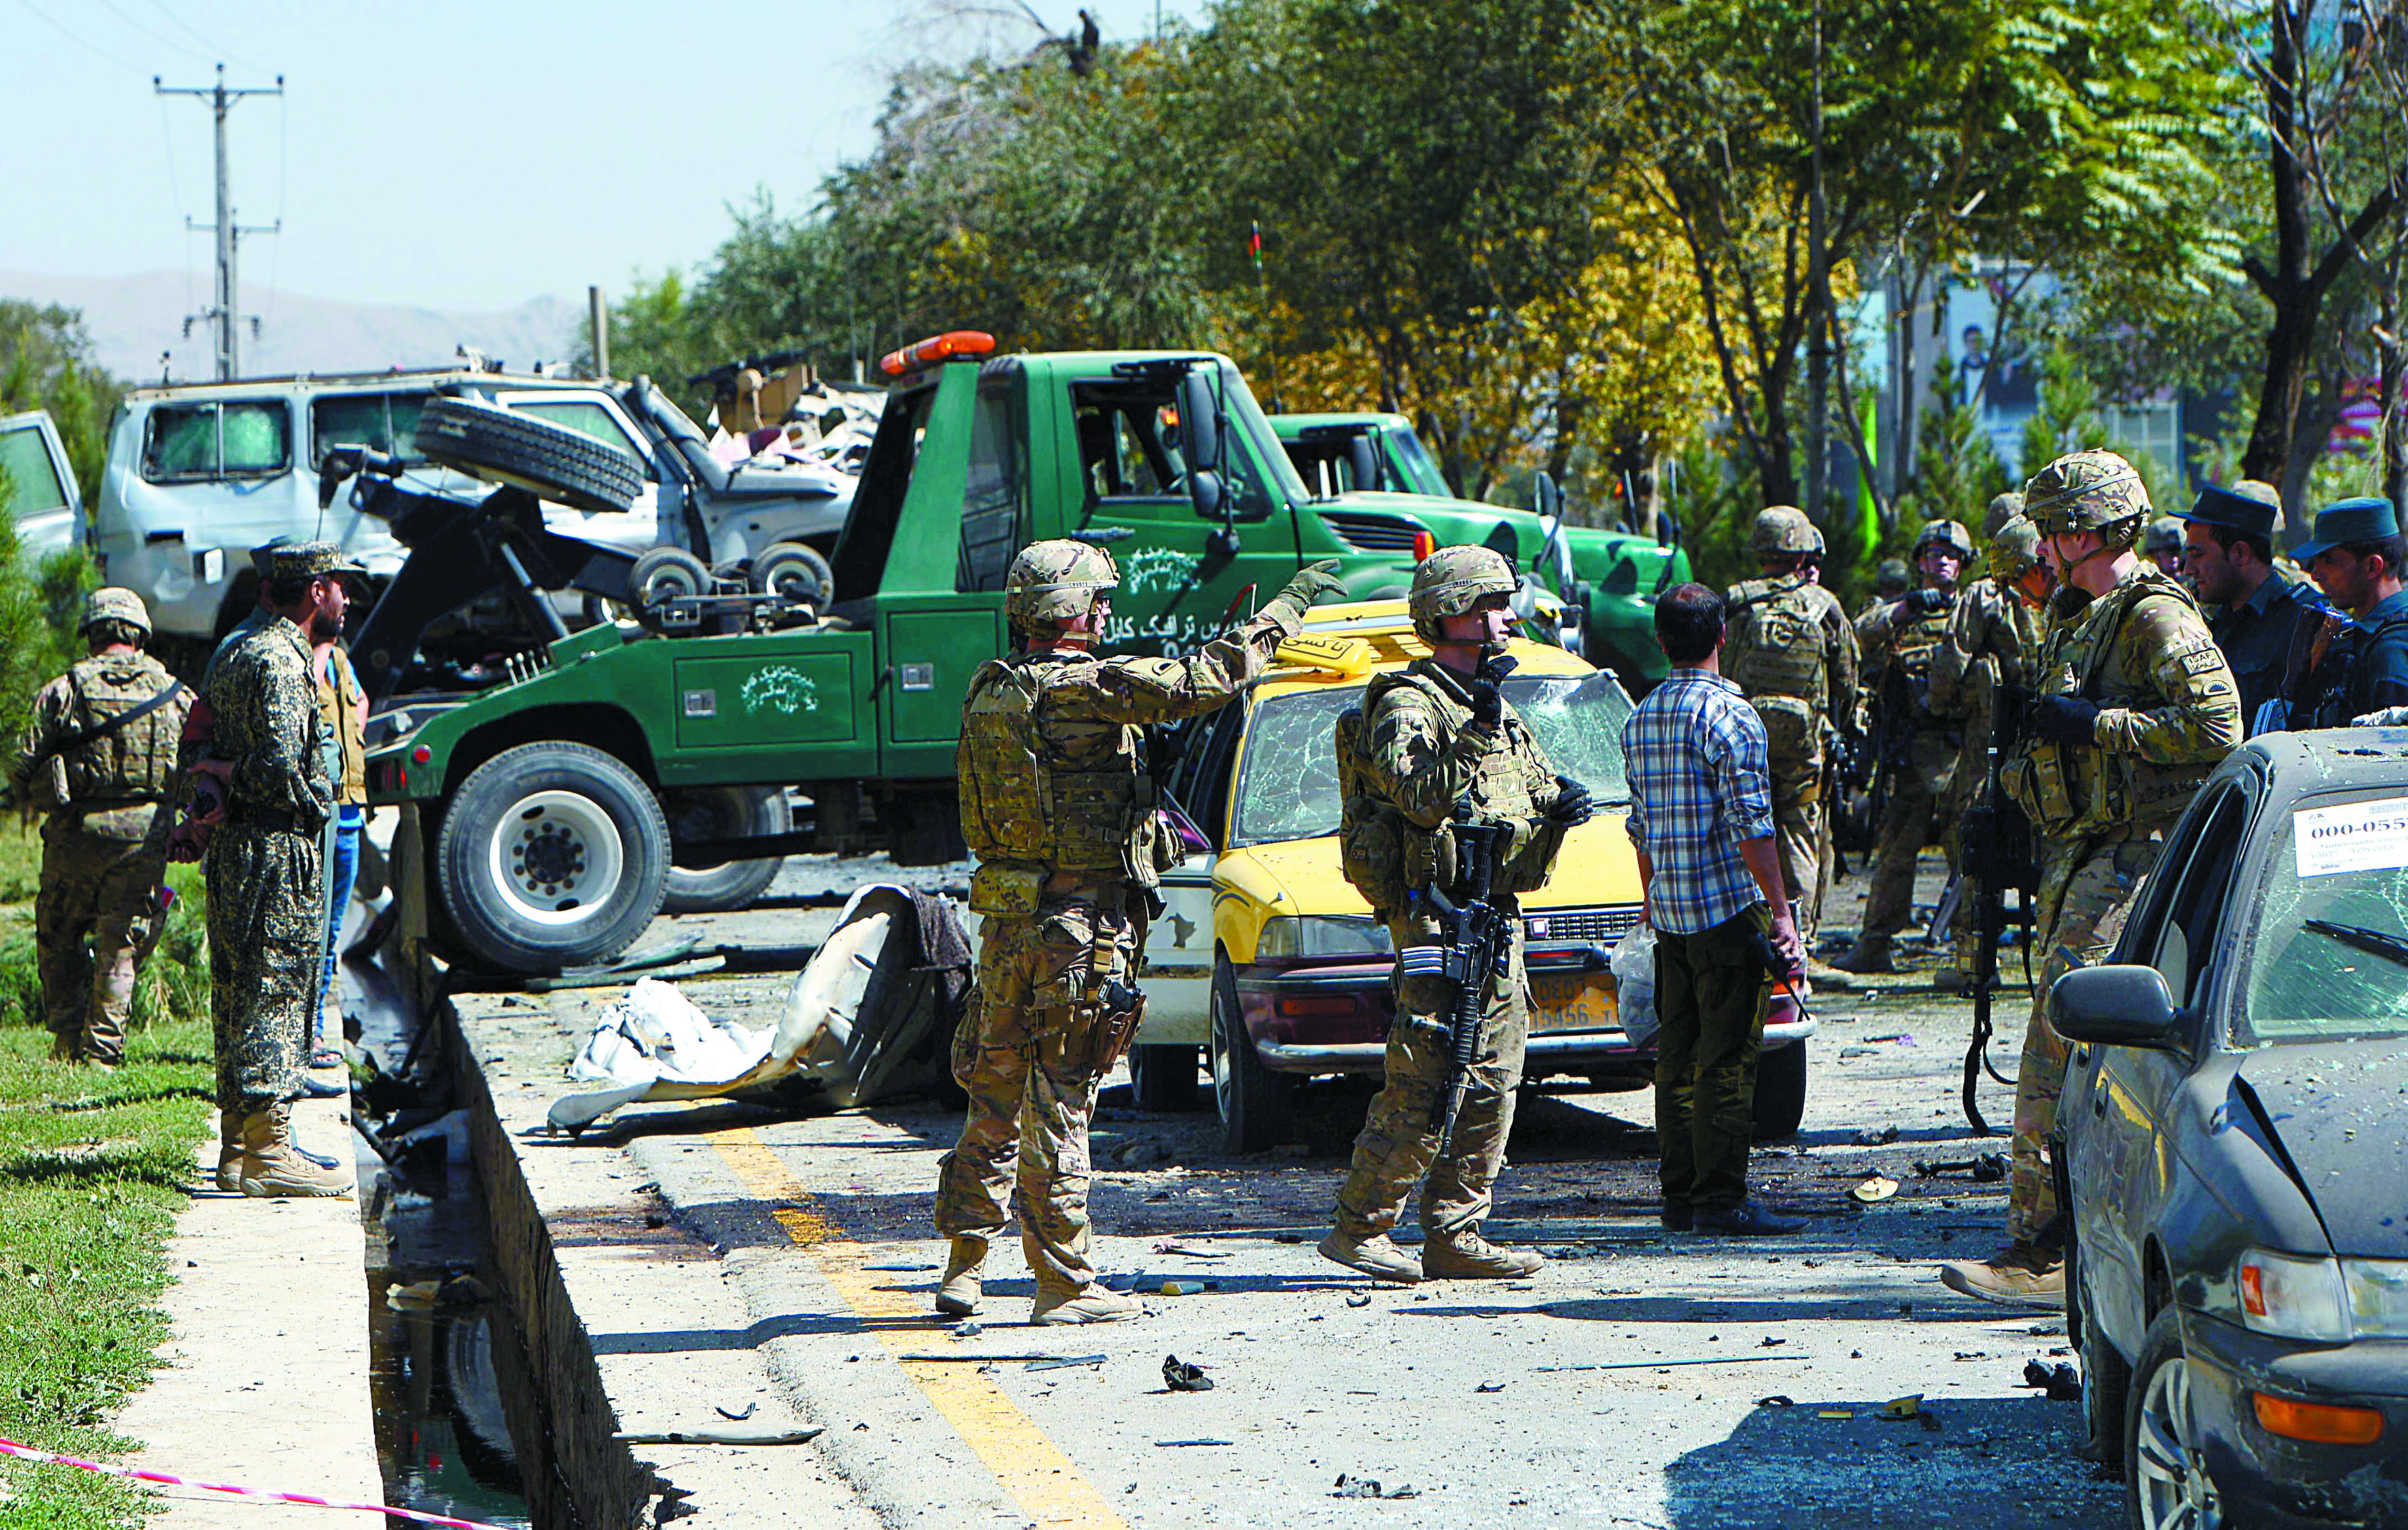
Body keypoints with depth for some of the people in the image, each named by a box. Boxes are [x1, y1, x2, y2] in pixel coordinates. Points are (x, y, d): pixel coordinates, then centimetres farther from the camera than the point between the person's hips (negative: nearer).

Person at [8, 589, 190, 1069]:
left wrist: (42, 803, 19)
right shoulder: (177, 695, 5)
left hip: (77, 833, -1)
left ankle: (67, 1039, 11)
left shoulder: (63, 691, 1)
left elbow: (22, 772, -1)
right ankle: (102, 1051, 3)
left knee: (57, 939, 16)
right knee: (120, 948, 8)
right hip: (145, 836, 1)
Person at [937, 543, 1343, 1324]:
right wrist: (1286, 609, -7)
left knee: (994, 1095, 15)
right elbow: (1201, 681, -19)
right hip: (1078, 925, -7)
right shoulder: (1080, 690, -15)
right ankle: (1064, 1282, 2)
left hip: (1006, 921, 7)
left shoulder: (990, 690, 8)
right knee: (1059, 1100, -3)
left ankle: (964, 1265, 19)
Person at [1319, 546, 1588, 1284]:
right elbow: (1423, 795, -23)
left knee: (1491, 1085, 8)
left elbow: (1535, 784, 26)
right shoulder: (1407, 705, -9)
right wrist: (1478, 729, -26)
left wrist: (1560, 804, 4)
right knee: (1423, 1088, -10)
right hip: (1437, 914, -9)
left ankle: (1454, 1237, 12)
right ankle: (1357, 1229, -2)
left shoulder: (1491, 706, 19)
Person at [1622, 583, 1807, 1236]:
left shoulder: (1639, 718, 11)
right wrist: (1780, 912, -14)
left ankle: (1680, 1194, 14)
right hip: (1728, 905, -7)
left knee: (1677, 1055, 11)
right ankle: (1720, 1199, -6)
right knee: (1727, 1059, -5)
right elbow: (1751, 822, -16)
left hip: (1670, 912, 7)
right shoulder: (1729, 715, -11)